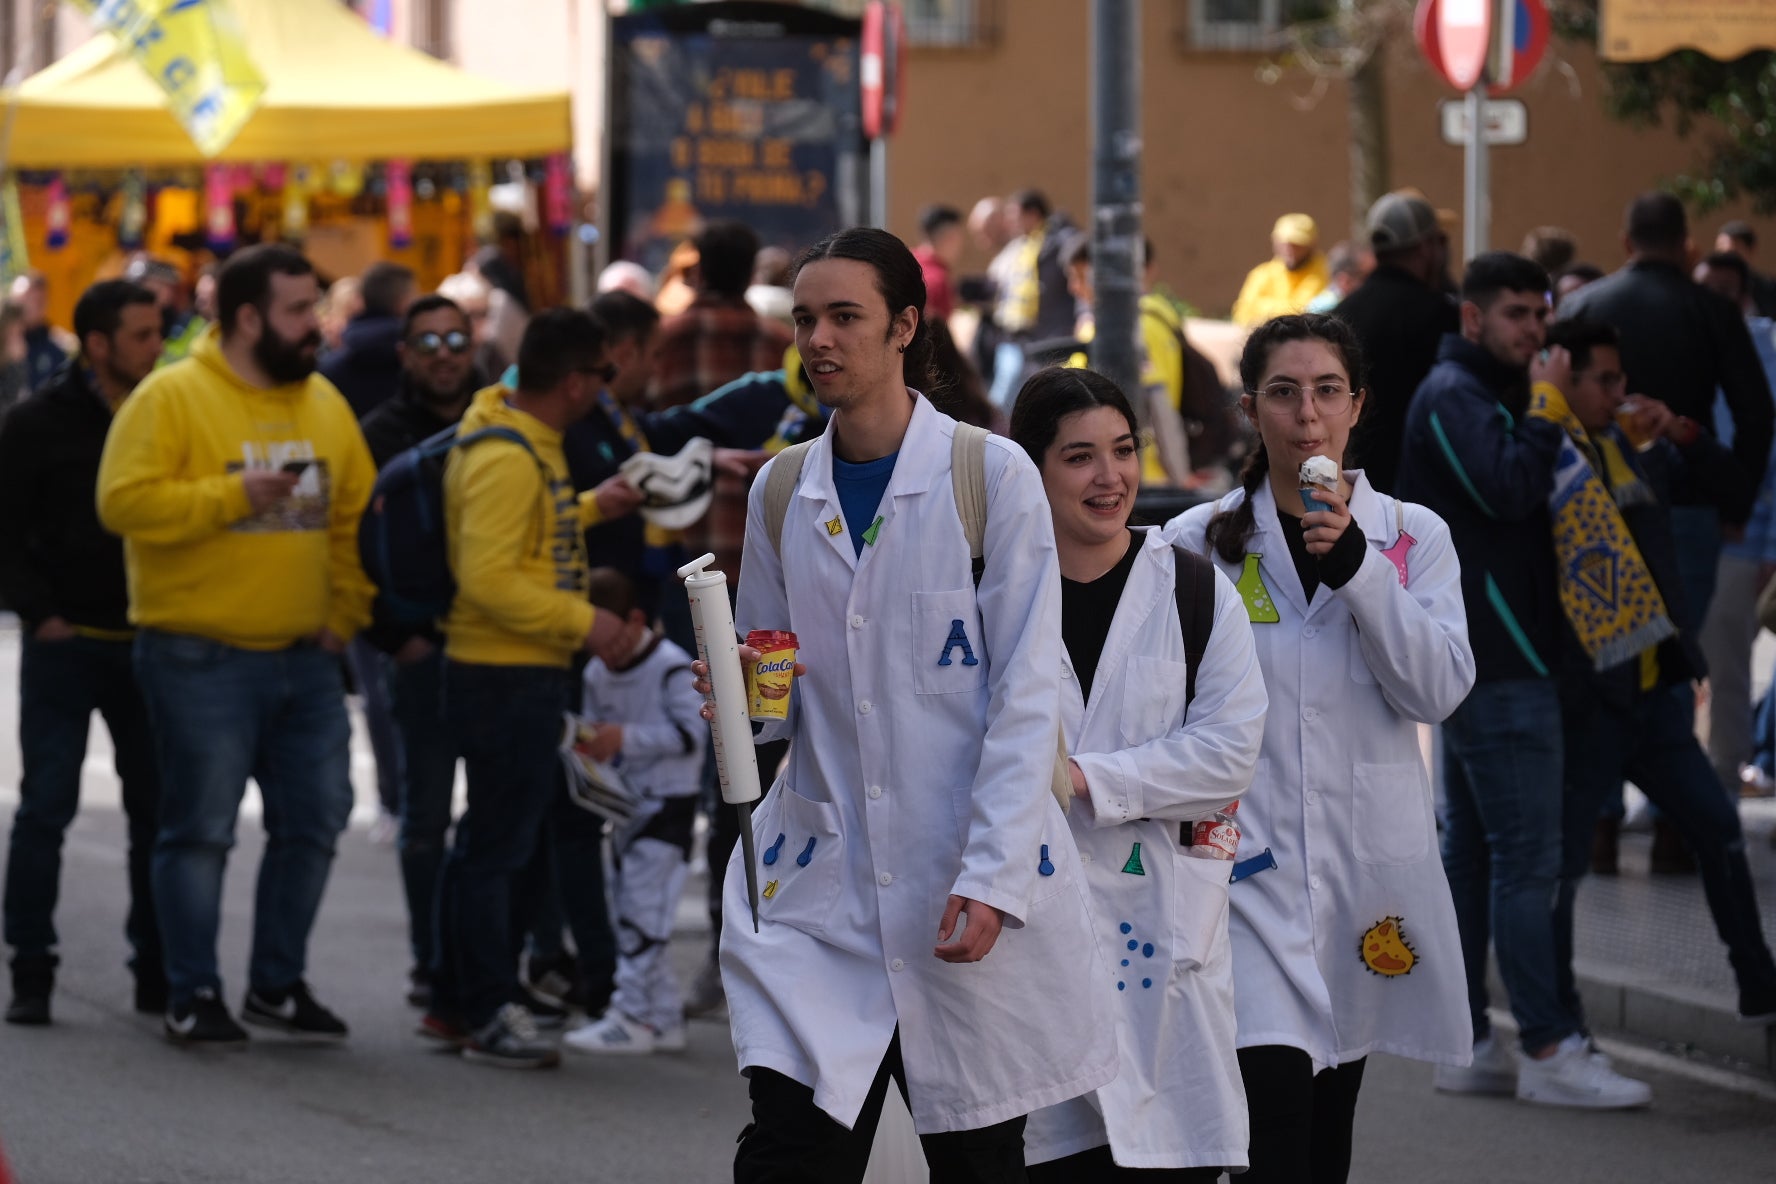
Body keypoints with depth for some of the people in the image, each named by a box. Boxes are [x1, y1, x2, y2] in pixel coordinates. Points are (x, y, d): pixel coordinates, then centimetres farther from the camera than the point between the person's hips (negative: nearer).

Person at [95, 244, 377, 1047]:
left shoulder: (323, 402, 11)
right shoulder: (171, 398, -8)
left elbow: (356, 515, 18)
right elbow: (123, 503, -17)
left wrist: (345, 611, 8)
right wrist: (232, 496, -21)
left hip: (305, 657, 6)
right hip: (202, 660, -6)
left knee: (314, 819, 8)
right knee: (202, 828, -2)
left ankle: (278, 984, 21)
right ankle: (193, 996, 7)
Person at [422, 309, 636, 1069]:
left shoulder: (529, 446, 12)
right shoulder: (506, 460, -20)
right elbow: (488, 578, -25)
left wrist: (590, 508, 20)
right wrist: (580, 621, -21)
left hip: (521, 672, 11)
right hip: (505, 676, -11)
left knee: (489, 840, 15)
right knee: (497, 844, -5)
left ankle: (454, 1003, 22)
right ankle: (488, 1016, 0)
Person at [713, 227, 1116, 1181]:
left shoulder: (991, 477, -4)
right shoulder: (780, 493, 9)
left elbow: (1027, 697, -8)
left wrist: (991, 878, -17)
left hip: (970, 895, -3)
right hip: (820, 888, 3)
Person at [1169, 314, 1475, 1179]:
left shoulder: (1413, 537, 5)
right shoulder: (1201, 541, 1)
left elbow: (1439, 689, -8)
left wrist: (1357, 570, -16)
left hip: (1370, 859, 3)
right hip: (1250, 865, -3)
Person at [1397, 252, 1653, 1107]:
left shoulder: (1480, 395, 21)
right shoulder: (1455, 396, -11)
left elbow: (1517, 494, 19)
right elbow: (1508, 487, -25)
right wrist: (1549, 410, -15)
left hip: (1475, 658, 11)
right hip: (1497, 659, -11)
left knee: (1472, 847, 11)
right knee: (1527, 855, -10)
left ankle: (1467, 1044, 15)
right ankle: (1550, 1048, -11)